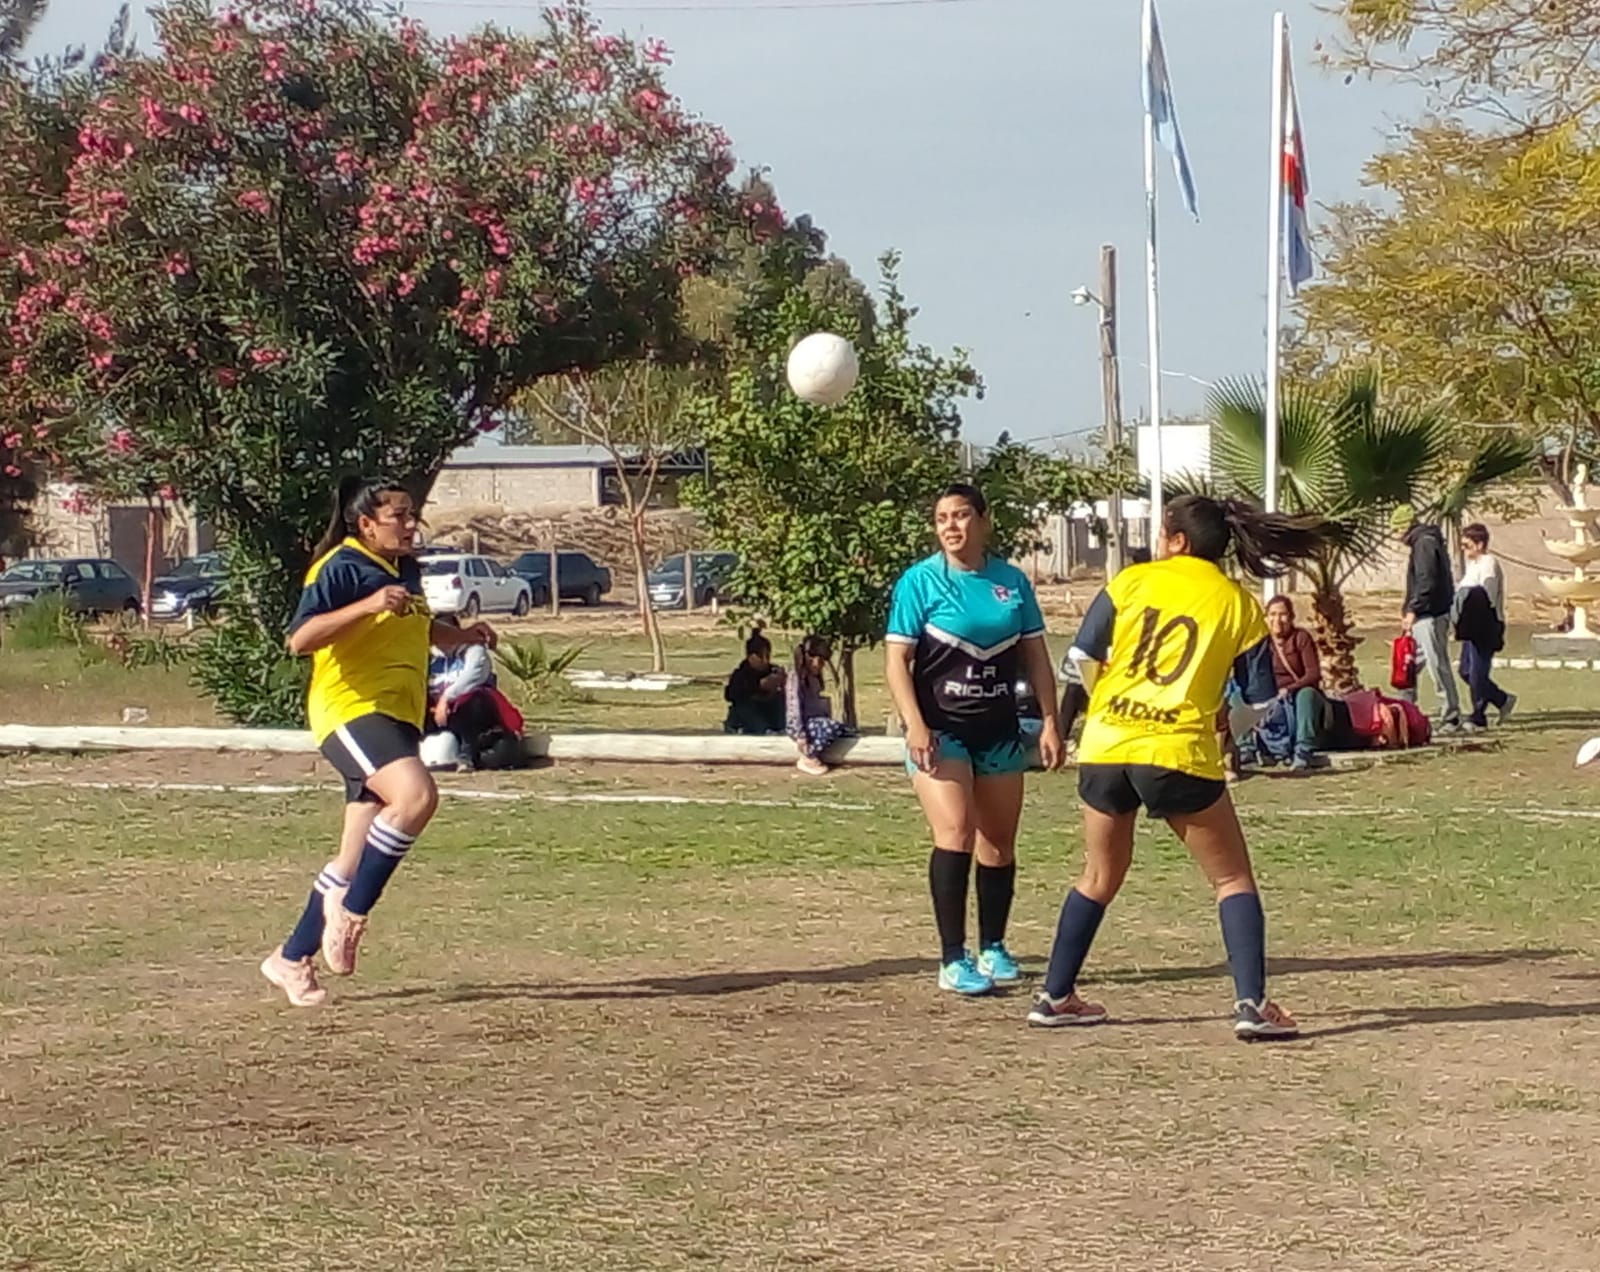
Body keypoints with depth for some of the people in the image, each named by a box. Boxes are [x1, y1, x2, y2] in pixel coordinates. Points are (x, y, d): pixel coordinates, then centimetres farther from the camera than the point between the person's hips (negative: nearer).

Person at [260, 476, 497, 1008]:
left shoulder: (407, 569, 16)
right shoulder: (340, 568, -10)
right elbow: (300, 639, -21)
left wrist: (461, 636, 15)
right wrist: (369, 605, -29)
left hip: (398, 717, 9)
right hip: (351, 709, -9)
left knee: (357, 859, 8)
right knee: (416, 795, -32)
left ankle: (291, 959, 20)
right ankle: (350, 911, -17)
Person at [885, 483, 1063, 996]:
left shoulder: (1012, 580, 5)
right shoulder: (920, 581, -6)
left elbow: (1036, 656, 11)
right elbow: (898, 659, -8)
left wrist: (1050, 723, 6)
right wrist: (915, 725, -19)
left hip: (999, 731, 4)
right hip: (941, 730, -4)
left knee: (1000, 843, 10)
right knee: (955, 833, -17)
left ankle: (993, 949, 25)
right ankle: (953, 960, -15)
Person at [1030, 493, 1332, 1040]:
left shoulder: (1132, 581, 5)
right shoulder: (1239, 604, 5)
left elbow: (1083, 657, 5)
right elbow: (1261, 698, 5)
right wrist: (1226, 730, 24)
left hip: (1105, 747, 2)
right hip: (1180, 754, -2)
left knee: (1099, 878, 20)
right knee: (1232, 878, 9)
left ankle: (1055, 996, 23)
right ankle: (1252, 1003, -3)